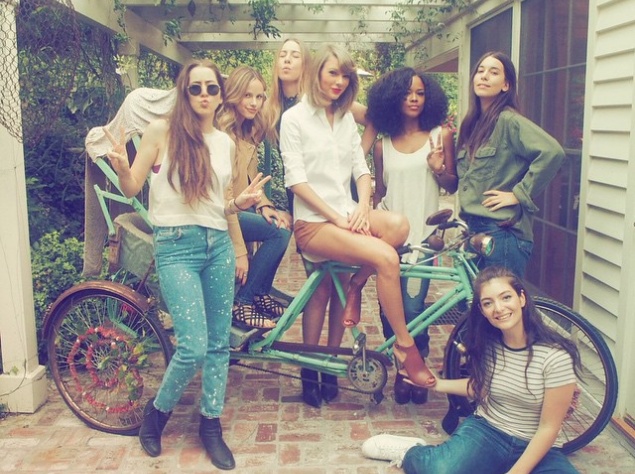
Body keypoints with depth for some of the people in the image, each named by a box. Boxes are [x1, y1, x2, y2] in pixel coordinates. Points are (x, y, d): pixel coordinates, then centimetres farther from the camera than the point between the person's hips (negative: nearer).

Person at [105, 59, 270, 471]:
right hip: (176, 246, -5)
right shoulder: (162, 130, -2)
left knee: (219, 343, 9)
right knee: (193, 348, -10)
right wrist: (121, 167, -23)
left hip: (219, 245, 5)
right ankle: (158, 411, 19)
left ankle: (212, 425, 26)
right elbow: (131, 189, -2)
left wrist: (242, 202, -4)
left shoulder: (226, 143, 11)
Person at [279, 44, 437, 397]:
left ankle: (355, 286, -7)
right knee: (386, 258, -27)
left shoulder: (347, 118, 16)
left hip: (348, 213, 6)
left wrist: (361, 209, -9)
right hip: (313, 222, -5)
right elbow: (297, 180, -9)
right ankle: (405, 346, -12)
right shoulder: (294, 119, -2)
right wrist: (337, 218, -16)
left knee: (398, 224, -28)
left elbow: (362, 171, 11)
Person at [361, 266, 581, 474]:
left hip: (537, 447, -1)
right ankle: (410, 452, 5)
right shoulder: (488, 344, -4)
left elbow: (548, 428, -13)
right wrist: (436, 384, 10)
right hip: (486, 429, 1)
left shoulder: (556, 357, -19)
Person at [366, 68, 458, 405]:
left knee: (412, 307, -8)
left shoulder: (440, 135, 3)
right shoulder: (383, 144, 9)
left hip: (422, 234, -2)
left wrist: (439, 169, -13)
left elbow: (452, 186, 6)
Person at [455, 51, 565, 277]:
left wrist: (518, 194, -19)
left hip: (502, 231, -8)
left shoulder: (509, 120, -11)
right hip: (473, 227, 8)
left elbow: (552, 151, -25)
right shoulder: (472, 124, 13)